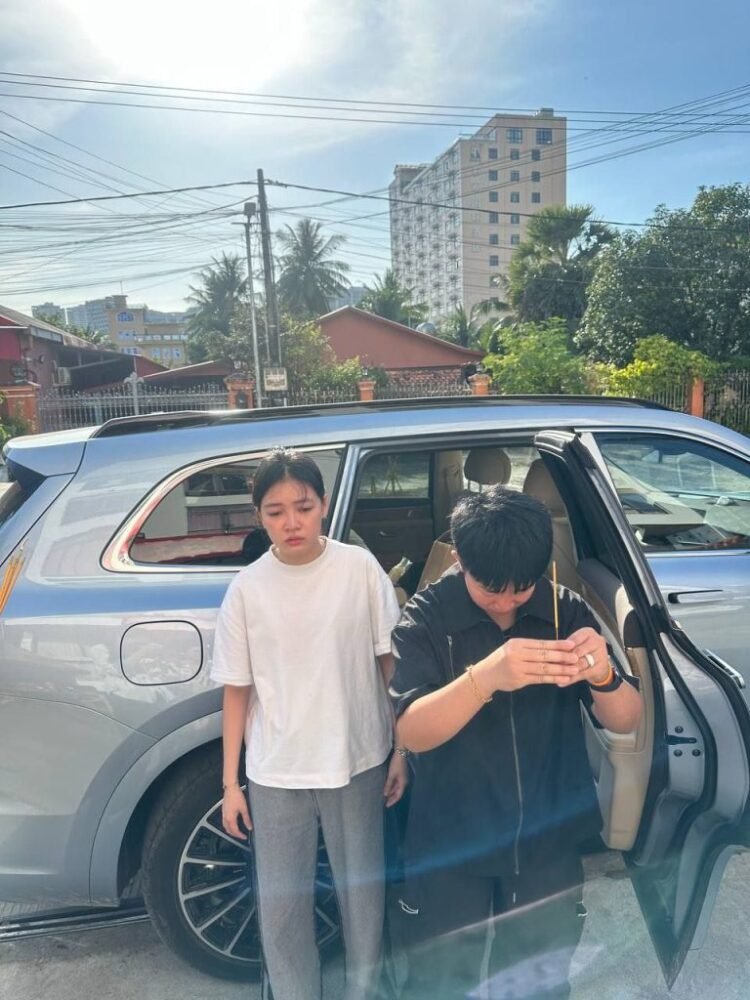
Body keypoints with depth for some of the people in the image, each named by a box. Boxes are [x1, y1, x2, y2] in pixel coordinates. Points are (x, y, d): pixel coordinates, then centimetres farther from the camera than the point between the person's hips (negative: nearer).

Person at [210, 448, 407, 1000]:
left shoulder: (360, 568, -10)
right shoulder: (246, 589, -8)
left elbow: (390, 663, -1)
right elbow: (238, 691, 0)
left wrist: (401, 749, 0)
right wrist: (231, 782, 3)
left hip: (358, 763, 0)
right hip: (275, 774, 1)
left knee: (363, 892, 18)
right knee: (282, 904, 14)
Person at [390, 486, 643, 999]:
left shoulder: (568, 612, -7)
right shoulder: (426, 618, -15)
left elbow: (626, 721, -8)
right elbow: (410, 733, -25)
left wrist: (604, 674, -31)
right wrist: (484, 678, -43)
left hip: (549, 846, 3)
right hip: (450, 851, -2)